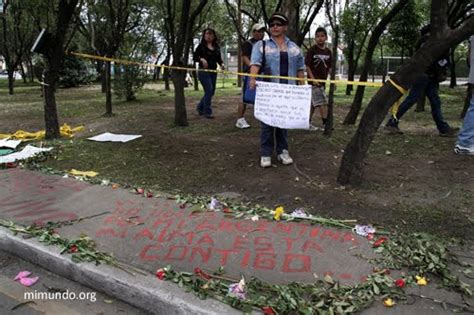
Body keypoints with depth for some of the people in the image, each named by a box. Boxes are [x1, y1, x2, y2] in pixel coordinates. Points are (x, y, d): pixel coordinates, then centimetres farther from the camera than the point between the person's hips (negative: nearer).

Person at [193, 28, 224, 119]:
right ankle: (207, 112, -3)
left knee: (211, 91, 10)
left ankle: (200, 107, 29)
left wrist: (222, 64, -7)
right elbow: (195, 57, -3)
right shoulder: (201, 46, -2)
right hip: (204, 71, -6)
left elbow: (219, 59, 13)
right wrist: (201, 59, -22)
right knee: (209, 90, -13)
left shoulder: (216, 47, 12)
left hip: (213, 71, 6)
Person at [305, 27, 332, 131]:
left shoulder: (328, 51, 8)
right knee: (323, 102, -10)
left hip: (322, 81, 6)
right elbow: (307, 65, -10)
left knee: (313, 103, 13)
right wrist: (313, 79, -18)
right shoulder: (312, 50, -9)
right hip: (314, 81, -6)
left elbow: (329, 67, 14)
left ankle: (308, 123, 22)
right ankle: (326, 124, -5)